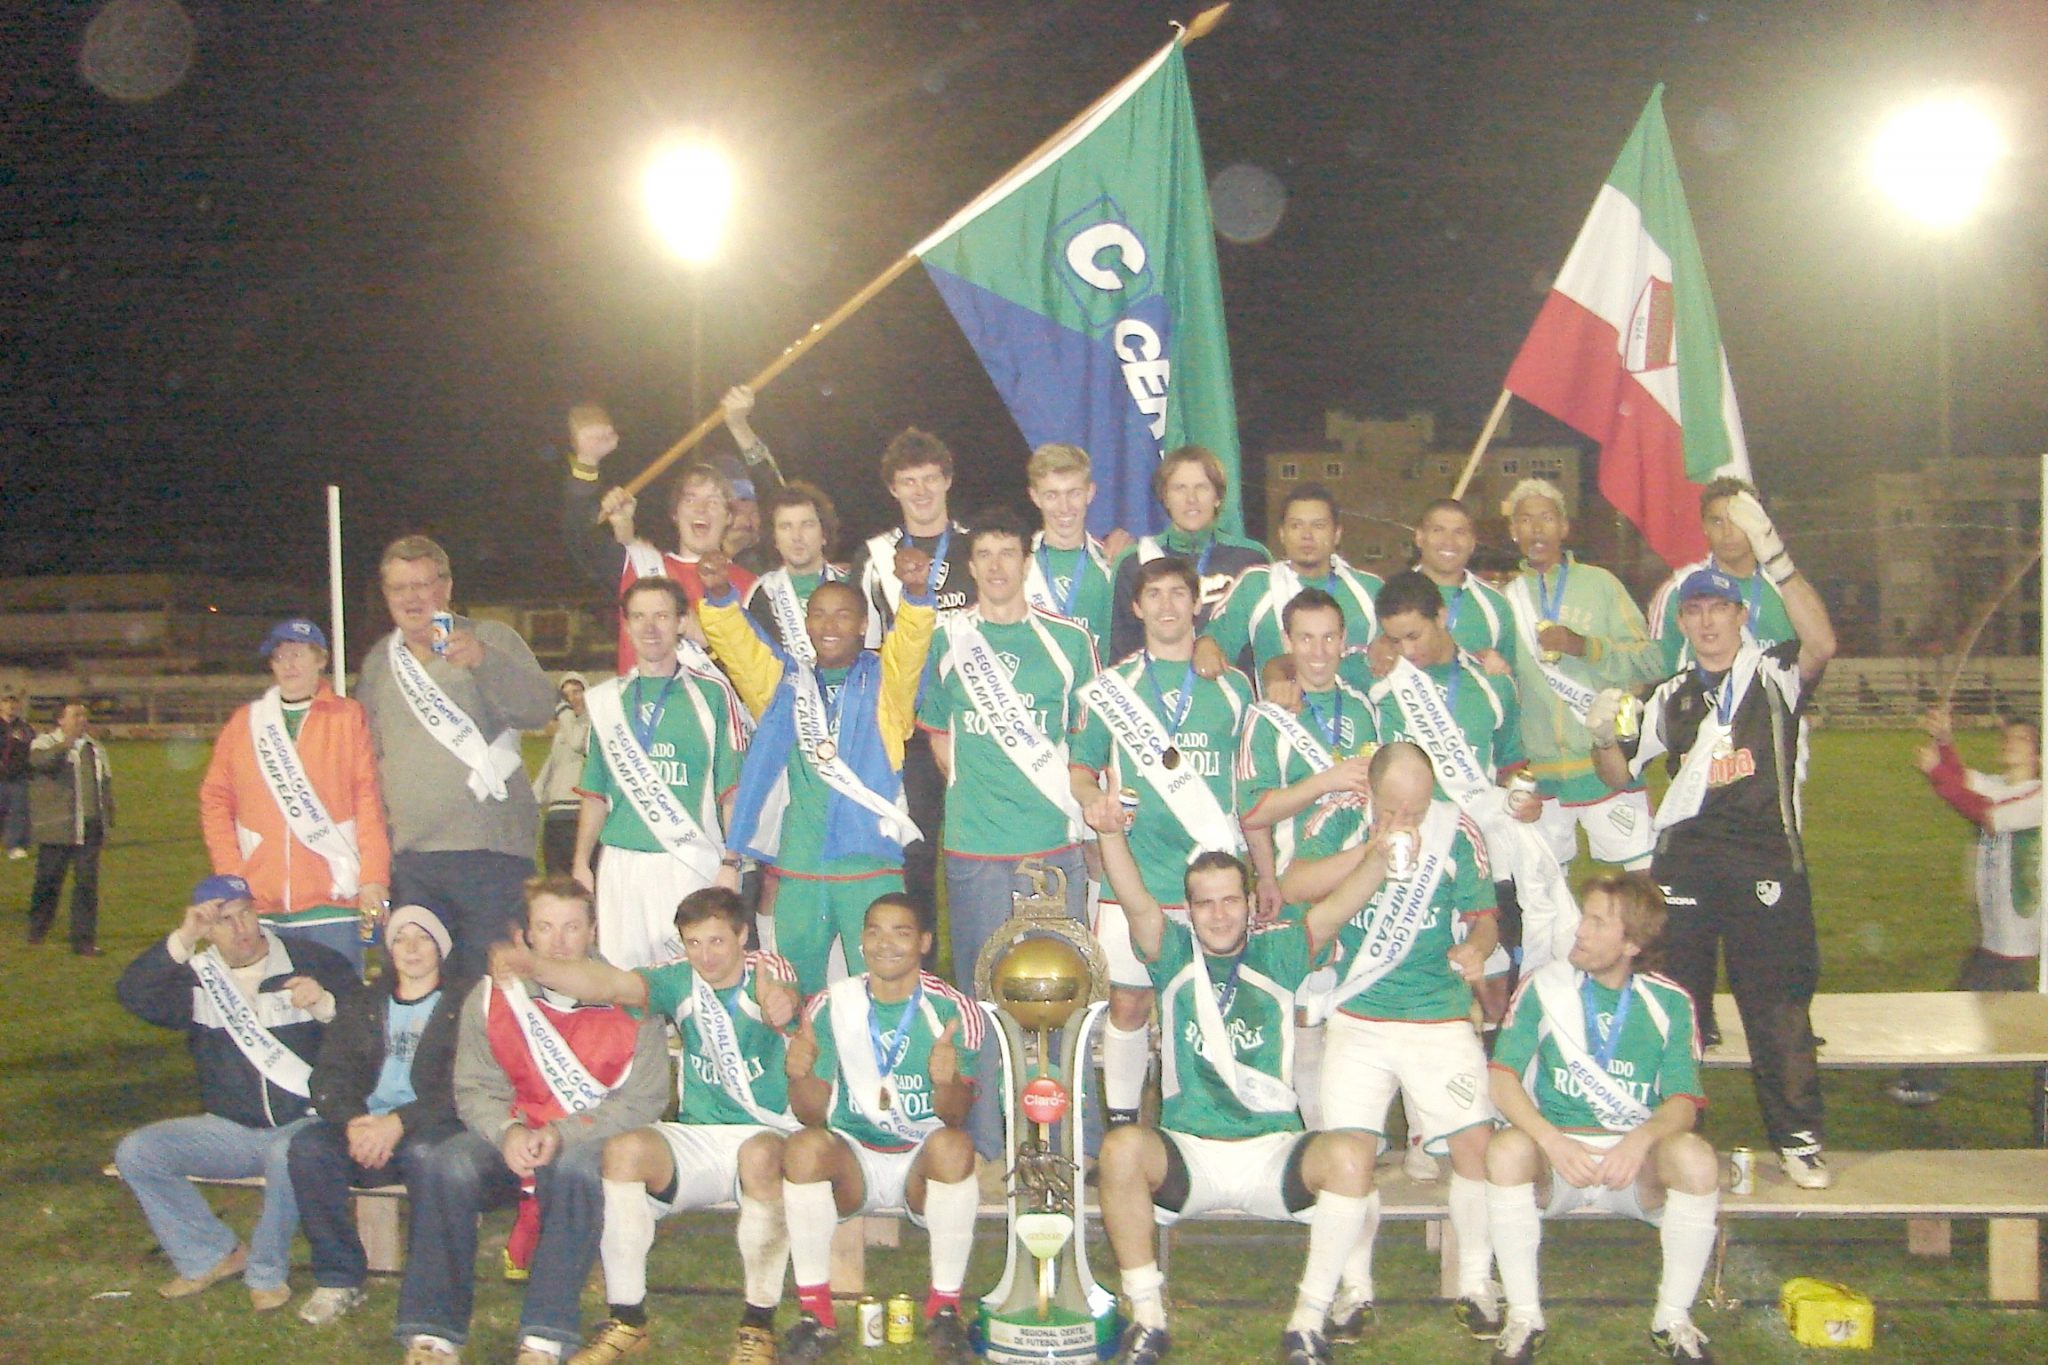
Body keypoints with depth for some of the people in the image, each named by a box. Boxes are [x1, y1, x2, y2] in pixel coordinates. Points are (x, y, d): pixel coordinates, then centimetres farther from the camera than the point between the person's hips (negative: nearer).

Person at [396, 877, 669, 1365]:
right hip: (509, 1139, 3)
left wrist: (564, 1134, -18)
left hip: (590, 1141, -2)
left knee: (575, 1168, -38)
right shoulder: (491, 997, 7)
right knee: (440, 1167, -28)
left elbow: (645, 1099, -7)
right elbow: (474, 1089, 3)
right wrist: (507, 1131, -19)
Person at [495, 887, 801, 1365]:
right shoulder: (680, 980, 4)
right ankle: (627, 1320, -15)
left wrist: (781, 1005, -59)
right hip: (698, 1138, 3)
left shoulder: (769, 972, -5)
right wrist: (534, 966, -34)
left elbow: (785, 1000, -32)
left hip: (767, 1132, -3)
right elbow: (609, 983, -15)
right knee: (623, 1149, -24)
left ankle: (759, 1324, -23)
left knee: (760, 1155, -37)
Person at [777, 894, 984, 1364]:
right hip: (852, 1161, 1)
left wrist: (947, 1082, -34)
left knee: (953, 1145, -34)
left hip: (924, 1167, -1)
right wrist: (800, 1076, -24)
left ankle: (944, 1309, -19)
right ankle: (815, 1311, -19)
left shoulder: (954, 1010, -3)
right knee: (803, 1147, -30)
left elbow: (956, 1116, -11)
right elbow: (812, 1114, -1)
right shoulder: (831, 1006, 1)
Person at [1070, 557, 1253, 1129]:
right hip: (1134, 873, 0)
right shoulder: (1112, 686, 9)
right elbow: (1079, 768, 10)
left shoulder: (1232, 688, 11)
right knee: (1129, 1002, 1)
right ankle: (1121, 1123, 13)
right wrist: (1095, 799, -13)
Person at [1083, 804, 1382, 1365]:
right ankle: (1147, 1317, -15)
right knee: (1121, 1149, -32)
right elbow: (1137, 904, -12)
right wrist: (1111, 834, -31)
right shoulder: (1174, 956, 6)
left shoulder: (1278, 955, 8)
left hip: (1273, 1153, 1)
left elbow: (1340, 905, -5)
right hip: (1187, 1155, 0)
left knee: (1351, 1155, -29)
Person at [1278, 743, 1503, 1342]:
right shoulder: (1345, 825, 0)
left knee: (1475, 1141, -12)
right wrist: (1371, 851, -24)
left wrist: (1475, 947, -17)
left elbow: (1483, 917, 6)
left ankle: (1475, 1282, 8)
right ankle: (1355, 1288, 10)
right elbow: (1294, 886, -15)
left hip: (1441, 1017, 0)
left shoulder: (1458, 833, 1)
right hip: (1358, 1018, 0)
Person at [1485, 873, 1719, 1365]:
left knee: (1696, 1158, -30)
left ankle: (1673, 1317, -10)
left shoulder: (1668, 1003, 3)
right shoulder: (1545, 987, 0)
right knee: (1506, 1149, -33)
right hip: (1554, 1152, 0)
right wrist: (1552, 1141, -26)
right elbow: (1502, 1079, -8)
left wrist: (1641, 1140, -28)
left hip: (1636, 1159, 1)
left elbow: (1683, 1102, -5)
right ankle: (1523, 1317, -17)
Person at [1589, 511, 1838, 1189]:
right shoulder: (1670, 697, 17)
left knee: (1779, 1004, -5)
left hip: (1766, 859, -3)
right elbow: (1619, 774, 19)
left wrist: (1772, 554, -27)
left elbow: (1821, 645, -18)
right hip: (1684, 860, 3)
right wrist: (1603, 737, -5)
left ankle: (1798, 1138, 3)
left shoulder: (1773, 676, 5)